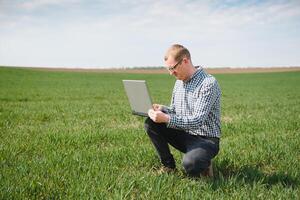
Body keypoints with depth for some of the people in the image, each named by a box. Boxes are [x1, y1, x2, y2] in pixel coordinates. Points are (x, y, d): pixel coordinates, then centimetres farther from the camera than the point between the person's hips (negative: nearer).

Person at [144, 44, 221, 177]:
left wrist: (166, 119, -34)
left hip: (205, 139, -7)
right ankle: (168, 165, 3)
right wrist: (162, 109, -7)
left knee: (190, 164, -36)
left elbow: (197, 121, -27)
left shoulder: (209, 83, -20)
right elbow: (175, 111, 15)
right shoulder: (179, 82, 6)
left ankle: (203, 162, 1)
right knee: (151, 124, -9)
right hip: (184, 135, 7)